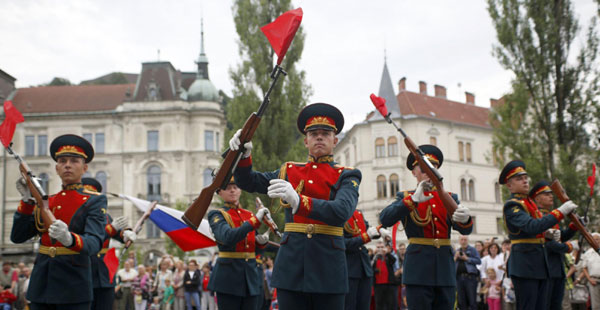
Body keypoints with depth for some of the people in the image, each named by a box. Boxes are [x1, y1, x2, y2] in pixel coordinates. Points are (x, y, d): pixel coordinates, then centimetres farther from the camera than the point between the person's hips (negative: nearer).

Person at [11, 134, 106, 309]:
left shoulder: (94, 201, -2)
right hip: (41, 285, 4)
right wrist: (26, 201, -2)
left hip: (73, 287, -4)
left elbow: (95, 243, -17)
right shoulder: (45, 202, 13)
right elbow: (17, 237, 9)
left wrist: (70, 239, -38)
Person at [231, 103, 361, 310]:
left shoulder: (346, 176, 3)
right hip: (291, 265, 2)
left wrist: (298, 201, -32)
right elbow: (248, 182, 16)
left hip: (328, 267, -2)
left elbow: (342, 211, -16)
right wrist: (243, 154, -5)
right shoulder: (289, 171, 14)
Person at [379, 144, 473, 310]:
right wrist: (413, 199, -23)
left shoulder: (450, 198, 15)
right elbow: (385, 219, -13)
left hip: (445, 268, 4)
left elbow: (465, 230, 1)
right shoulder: (406, 197, 7)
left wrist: (465, 218, -24)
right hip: (418, 267, -3)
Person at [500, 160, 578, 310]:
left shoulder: (530, 203, 18)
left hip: (540, 264, 9)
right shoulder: (511, 205, -12)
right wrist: (560, 212, -26)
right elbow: (532, 227, -26)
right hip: (525, 265, -9)